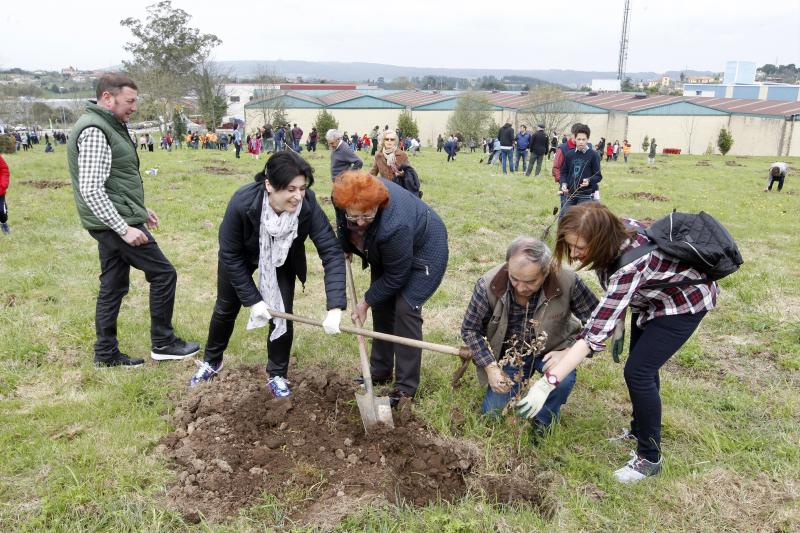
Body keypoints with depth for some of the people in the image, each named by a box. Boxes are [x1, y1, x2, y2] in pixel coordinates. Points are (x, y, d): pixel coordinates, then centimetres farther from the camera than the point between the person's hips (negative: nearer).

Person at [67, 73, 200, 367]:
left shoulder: (109, 125, 15)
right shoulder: (94, 131, -17)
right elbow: (91, 190, -22)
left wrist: (139, 209, 21)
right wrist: (124, 228, -22)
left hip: (113, 222, 10)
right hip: (115, 223, -10)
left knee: (113, 287, 13)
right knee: (163, 274, -3)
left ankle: (106, 353, 23)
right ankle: (163, 343, 9)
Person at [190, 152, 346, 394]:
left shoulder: (308, 205, -38)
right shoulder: (242, 202, -40)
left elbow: (332, 252, -38)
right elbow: (231, 256, -26)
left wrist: (334, 308, -46)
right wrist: (252, 300, -25)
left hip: (282, 260, 1)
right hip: (242, 256, 0)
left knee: (282, 313, -7)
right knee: (226, 308, 17)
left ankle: (277, 375, 18)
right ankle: (211, 362, 43)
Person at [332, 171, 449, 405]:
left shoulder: (393, 226, -44)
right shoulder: (344, 196, -26)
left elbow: (395, 277, -28)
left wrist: (366, 302, -17)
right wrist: (347, 246, 8)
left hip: (424, 248, -7)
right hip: (385, 252, 8)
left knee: (405, 310, -16)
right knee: (381, 305, 8)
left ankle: (406, 387, -6)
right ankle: (380, 371, 23)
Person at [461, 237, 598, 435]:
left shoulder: (567, 282, -28)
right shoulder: (487, 285, -26)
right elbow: (470, 329, -11)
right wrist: (490, 366, -20)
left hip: (552, 350, -1)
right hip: (509, 353, 1)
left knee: (563, 380, -32)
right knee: (493, 413, -4)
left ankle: (543, 423, 1)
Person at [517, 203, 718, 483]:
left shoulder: (630, 264, -42)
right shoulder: (611, 235, -20)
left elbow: (596, 331, -45)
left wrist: (547, 382, -45)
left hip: (684, 301, -8)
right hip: (650, 297, 8)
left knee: (637, 371, -11)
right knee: (641, 364, 17)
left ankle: (649, 458, 6)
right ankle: (639, 430, 38)